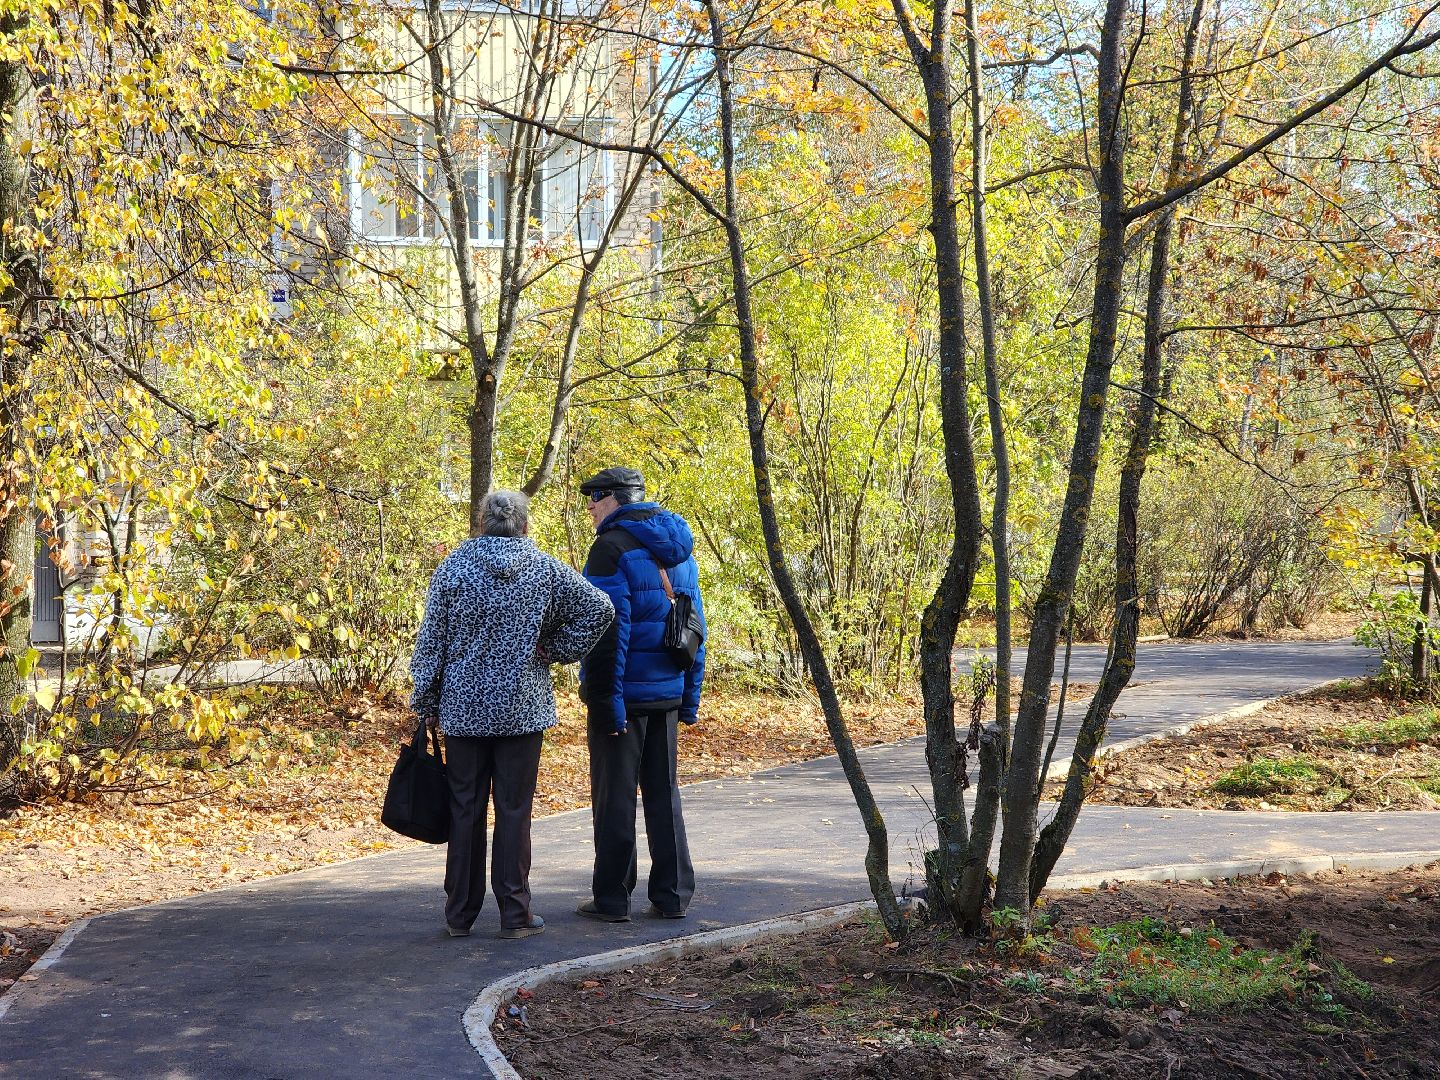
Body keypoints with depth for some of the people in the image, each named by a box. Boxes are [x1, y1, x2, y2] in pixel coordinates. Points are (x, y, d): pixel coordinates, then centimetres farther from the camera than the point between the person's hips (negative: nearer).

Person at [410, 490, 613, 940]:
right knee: (514, 810, 4)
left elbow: (431, 640, 0)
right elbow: (600, 609, -4)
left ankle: (460, 914, 14)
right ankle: (515, 914, 6)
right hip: (522, 710, 0)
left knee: (465, 809, 8)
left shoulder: (454, 567, -2)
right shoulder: (546, 569, -1)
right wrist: (557, 650, 3)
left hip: (463, 709, 0)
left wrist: (426, 702, 8)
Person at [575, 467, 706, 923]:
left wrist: (604, 699, -17)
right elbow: (695, 625, 14)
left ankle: (612, 898, 5)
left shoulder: (612, 547, -12)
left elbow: (608, 629, -18)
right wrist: (690, 696, 17)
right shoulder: (678, 550, 12)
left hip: (624, 692, -7)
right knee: (663, 791, 13)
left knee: (614, 796, 0)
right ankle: (673, 895, 15)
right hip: (667, 693, 7)